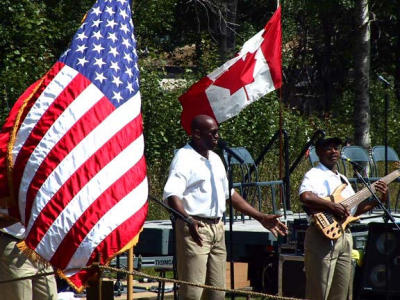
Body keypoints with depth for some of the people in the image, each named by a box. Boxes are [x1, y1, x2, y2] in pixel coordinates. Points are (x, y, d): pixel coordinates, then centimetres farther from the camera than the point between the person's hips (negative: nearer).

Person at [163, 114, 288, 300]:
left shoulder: (215, 159, 18)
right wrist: (188, 220, -39)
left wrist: (261, 218, 21)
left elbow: (229, 193, 25)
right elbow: (172, 195, -22)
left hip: (217, 228, 8)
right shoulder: (184, 158, -9)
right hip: (195, 228, -8)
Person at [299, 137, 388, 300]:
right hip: (323, 236, -9)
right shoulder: (314, 175, -6)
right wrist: (333, 206, -24)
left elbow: (355, 210, 24)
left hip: (345, 236, 9)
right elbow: (305, 197, -27)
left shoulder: (342, 179, 23)